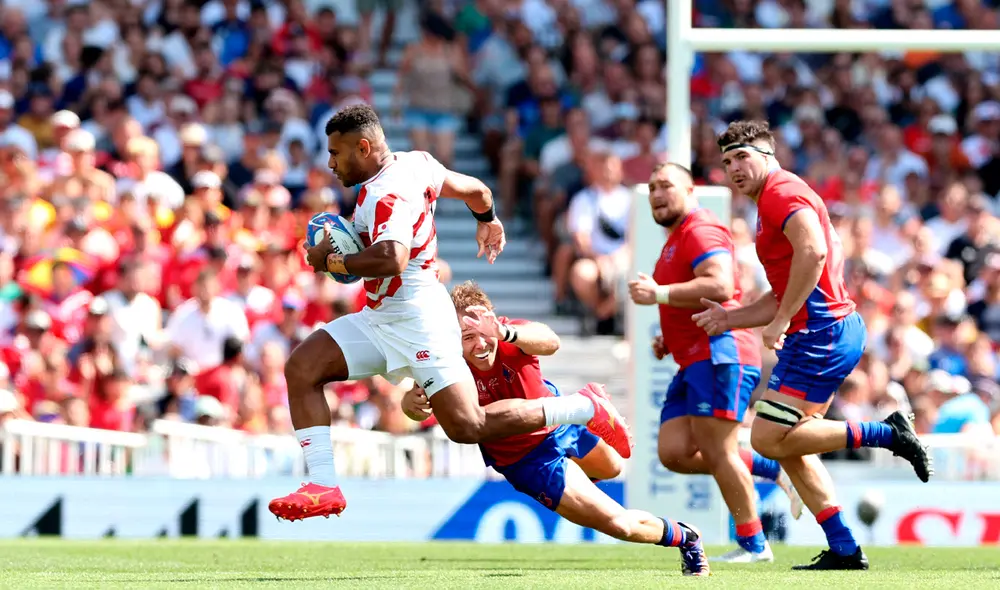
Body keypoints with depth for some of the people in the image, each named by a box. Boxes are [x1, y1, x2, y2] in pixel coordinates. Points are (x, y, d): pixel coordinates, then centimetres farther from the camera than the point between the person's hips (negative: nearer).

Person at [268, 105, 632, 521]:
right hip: (378, 319, 10)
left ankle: (587, 409, 3)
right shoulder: (414, 163, 8)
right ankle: (323, 487, -11)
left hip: (416, 320, -10)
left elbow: (392, 258, -38)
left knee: (468, 427, -14)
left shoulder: (387, 196, -21)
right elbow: (474, 190, 23)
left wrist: (332, 261, -23)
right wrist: (488, 220, 45)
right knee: (301, 368, -4)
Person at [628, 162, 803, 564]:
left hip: (720, 352, -11)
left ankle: (753, 545, -4)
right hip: (694, 362, 11)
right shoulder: (675, 242, 28)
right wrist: (669, 340, 23)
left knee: (716, 450, -11)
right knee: (673, 452, -2)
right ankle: (774, 470, 8)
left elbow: (720, 286, -23)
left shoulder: (701, 231, -7)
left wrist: (659, 294, -22)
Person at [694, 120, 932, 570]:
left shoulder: (782, 191, -8)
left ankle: (886, 433, -9)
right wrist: (730, 318, 16)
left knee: (769, 439, -11)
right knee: (789, 446, 11)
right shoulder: (771, 202, 24)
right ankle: (844, 550, 9)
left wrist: (780, 322, -23)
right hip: (836, 330, 11)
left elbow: (813, 250, -26)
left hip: (821, 332, -11)